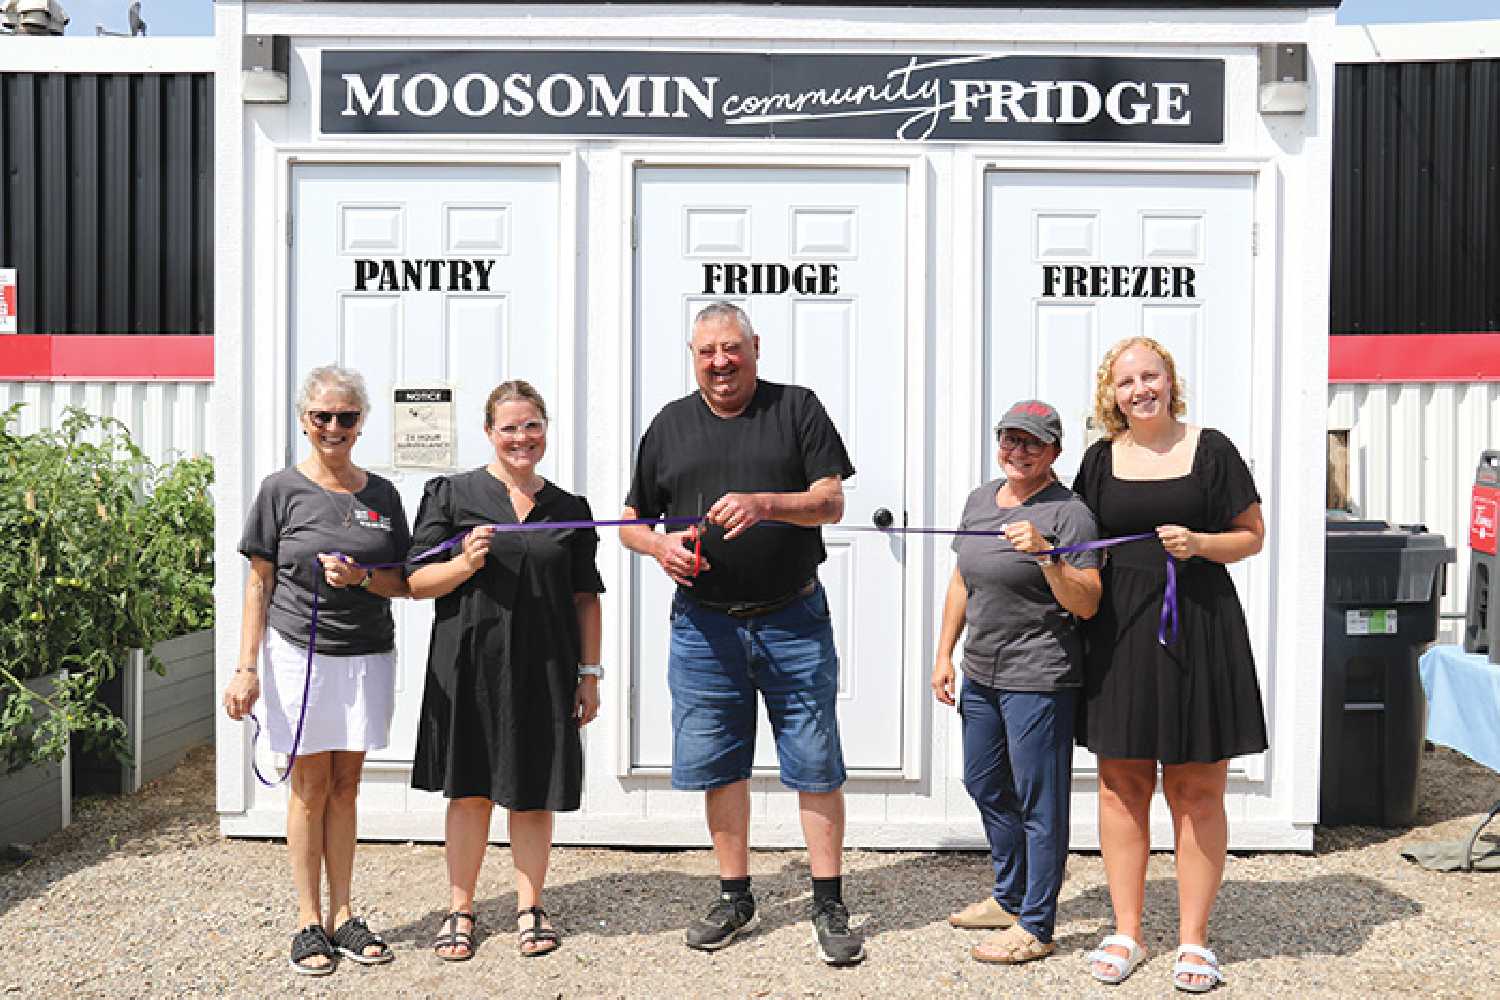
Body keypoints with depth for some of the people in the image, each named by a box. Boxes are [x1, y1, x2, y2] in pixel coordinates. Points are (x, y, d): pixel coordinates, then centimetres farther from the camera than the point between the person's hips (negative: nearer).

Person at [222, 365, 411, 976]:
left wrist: (360, 577, -13)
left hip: (366, 655, 3)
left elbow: (405, 583, 8)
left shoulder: (382, 495, 7)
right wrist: (247, 668, -5)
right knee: (311, 786, 3)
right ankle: (309, 921, 12)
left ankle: (342, 914, 17)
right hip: (299, 651, -3)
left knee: (345, 785, 9)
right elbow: (259, 584, 0)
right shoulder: (282, 490, -1)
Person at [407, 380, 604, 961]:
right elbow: (416, 582, 0)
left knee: (533, 794, 7)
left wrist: (590, 673, 8)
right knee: (469, 791, 6)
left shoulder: (569, 509, 10)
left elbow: (585, 598, 12)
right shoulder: (451, 494, 2)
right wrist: (466, 563, -17)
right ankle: (460, 911, 19)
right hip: (469, 667, -2)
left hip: (543, 671, 2)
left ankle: (529, 908, 21)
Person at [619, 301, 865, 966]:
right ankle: (734, 897, 26)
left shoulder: (797, 409, 2)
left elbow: (831, 502, -6)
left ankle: (828, 905, 13)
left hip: (793, 619, -2)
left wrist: (764, 503, -23)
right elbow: (631, 522, 14)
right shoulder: (670, 425, 10)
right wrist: (659, 545, -9)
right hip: (704, 625, 3)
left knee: (815, 764, 1)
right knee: (718, 765, 10)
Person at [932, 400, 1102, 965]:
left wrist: (1045, 553, -29)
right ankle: (1009, 898, 39)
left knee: (1038, 801, 0)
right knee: (984, 786, 20)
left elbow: (1087, 605, -17)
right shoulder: (980, 499, 10)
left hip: (1039, 678, -8)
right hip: (982, 673, 9)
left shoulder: (1067, 513, -12)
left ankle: (1036, 927, 12)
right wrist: (944, 653, 14)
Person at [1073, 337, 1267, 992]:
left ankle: (1194, 941, 14)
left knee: (1197, 792, 3)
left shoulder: (1210, 451, 2)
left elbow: (1252, 536, 5)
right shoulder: (1101, 460, 9)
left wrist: (1199, 543, -12)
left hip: (1198, 630, -2)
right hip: (1120, 635, 3)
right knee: (1121, 785, 6)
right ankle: (1126, 934, 17)